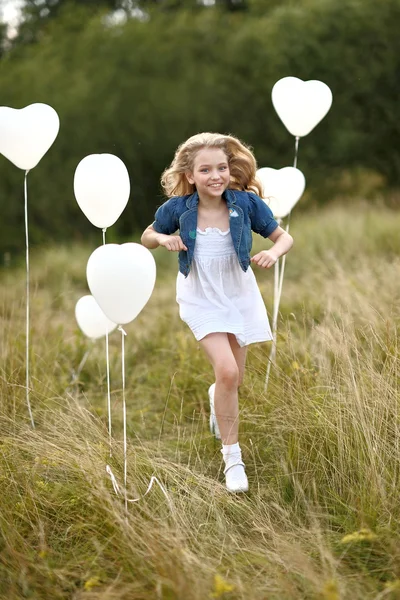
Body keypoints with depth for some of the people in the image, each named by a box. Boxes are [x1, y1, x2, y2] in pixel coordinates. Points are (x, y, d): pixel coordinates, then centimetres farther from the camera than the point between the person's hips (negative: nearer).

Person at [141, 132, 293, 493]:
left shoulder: (246, 203, -18)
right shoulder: (177, 209, -18)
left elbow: (284, 237, -7)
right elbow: (147, 237, 1)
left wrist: (274, 252, -29)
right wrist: (163, 238, -21)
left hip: (240, 297, 2)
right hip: (201, 300, -2)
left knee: (233, 379, 14)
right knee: (227, 371, -20)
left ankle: (217, 397, 54)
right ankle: (232, 456, -5)